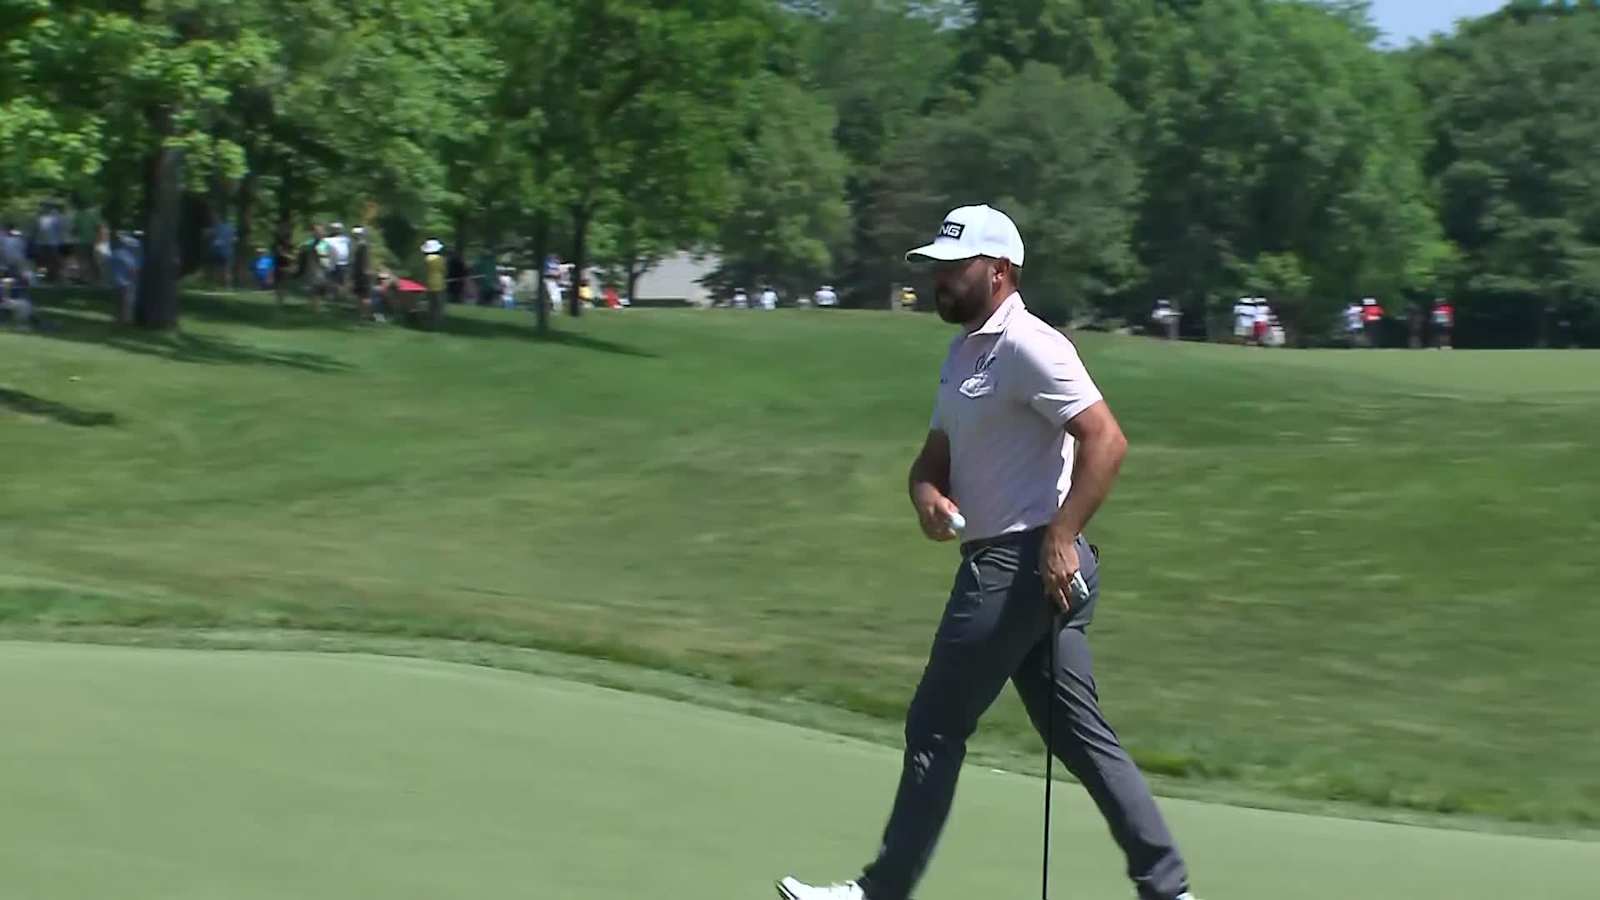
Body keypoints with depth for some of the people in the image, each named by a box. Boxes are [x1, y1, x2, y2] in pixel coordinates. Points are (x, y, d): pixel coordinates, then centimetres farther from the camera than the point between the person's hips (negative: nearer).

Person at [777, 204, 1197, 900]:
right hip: (1006, 564, 10)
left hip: (1022, 565, -10)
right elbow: (935, 455, 21)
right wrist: (927, 492, -2)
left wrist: (1061, 537, -24)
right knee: (1080, 737, 9)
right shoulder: (964, 352, 17)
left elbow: (1106, 440, -21)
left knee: (935, 728, -1)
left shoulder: (1028, 347, -14)